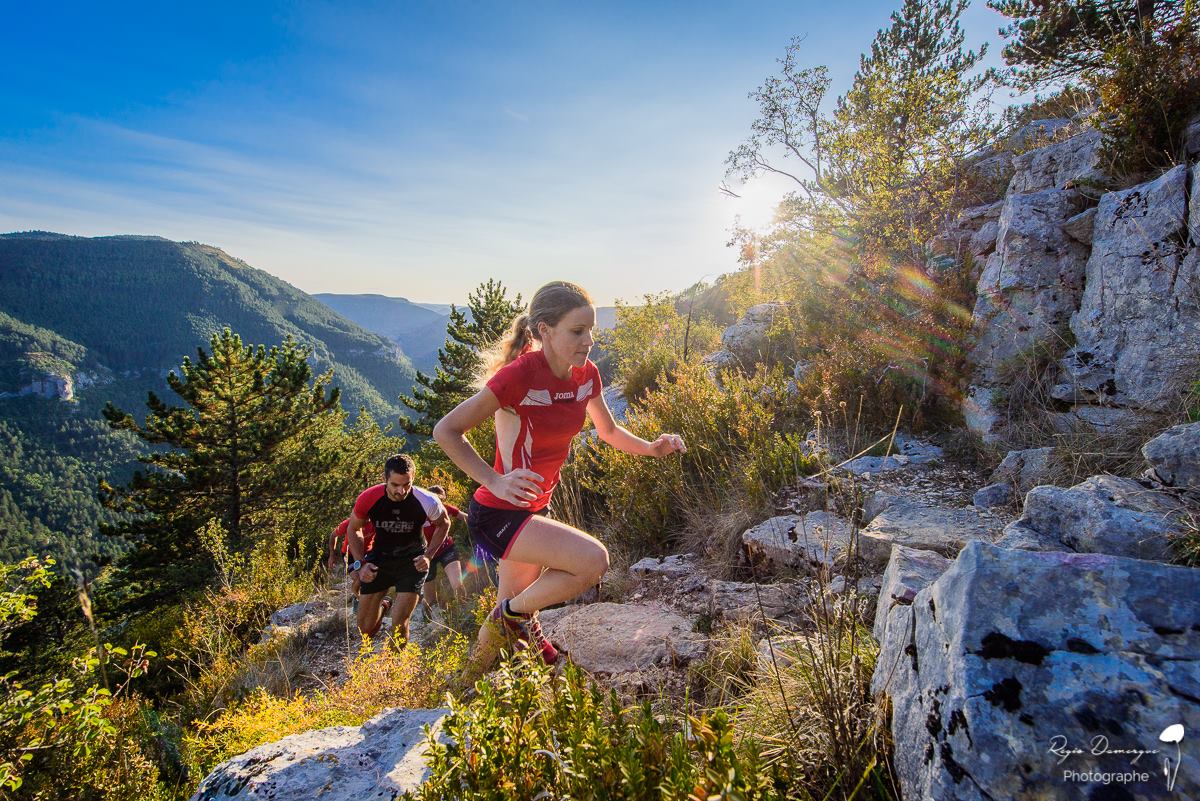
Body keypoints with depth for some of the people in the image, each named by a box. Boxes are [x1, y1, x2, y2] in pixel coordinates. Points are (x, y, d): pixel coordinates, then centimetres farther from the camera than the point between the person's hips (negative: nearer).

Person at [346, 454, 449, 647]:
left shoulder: (427, 502, -26)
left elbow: (444, 524, -3)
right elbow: (353, 530, -2)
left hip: (412, 562, -2)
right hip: (379, 558, 2)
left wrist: (428, 556, -14)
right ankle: (382, 606, 44)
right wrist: (360, 564, -12)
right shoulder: (368, 499, -23)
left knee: (399, 624, -12)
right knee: (366, 628, 8)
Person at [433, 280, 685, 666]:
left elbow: (608, 431, 13)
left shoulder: (586, 375, -3)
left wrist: (651, 448, -3)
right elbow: (446, 430, -20)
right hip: (498, 514, -7)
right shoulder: (519, 375, -25)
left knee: (510, 613, 21)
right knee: (593, 559, -24)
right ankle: (517, 613, 3)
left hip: (536, 509, 7)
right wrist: (495, 480, -29)